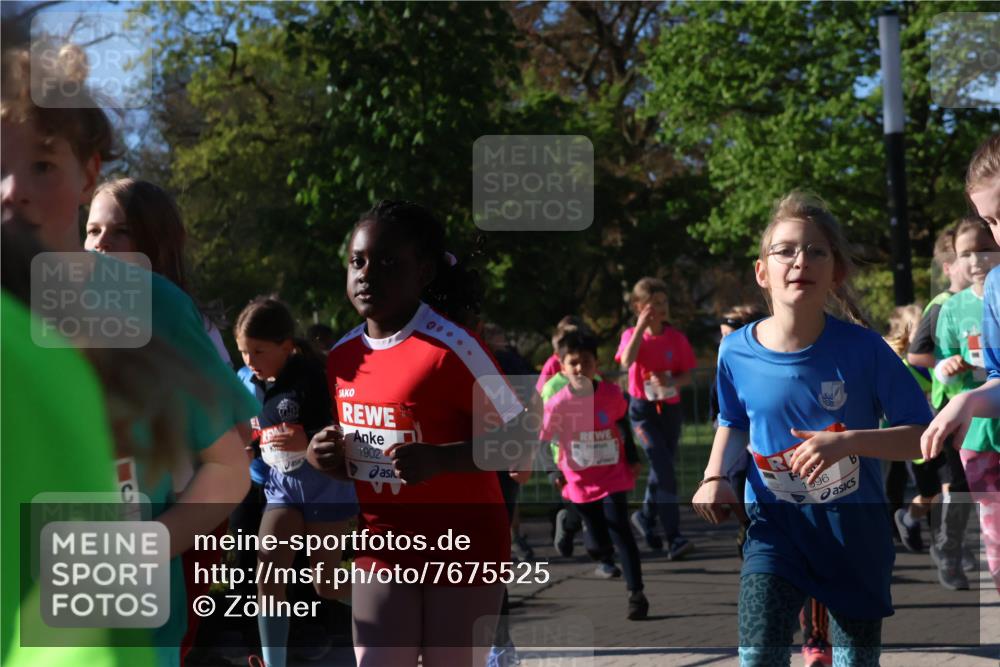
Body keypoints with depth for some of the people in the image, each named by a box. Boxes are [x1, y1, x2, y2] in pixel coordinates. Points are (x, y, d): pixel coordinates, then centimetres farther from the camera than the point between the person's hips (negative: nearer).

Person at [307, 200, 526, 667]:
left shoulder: (452, 348, -18)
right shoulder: (342, 357, 2)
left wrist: (439, 458, -30)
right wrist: (323, 456, -5)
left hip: (463, 547, -5)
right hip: (382, 546, 5)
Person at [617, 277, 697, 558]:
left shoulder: (677, 337, 2)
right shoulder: (631, 335, -3)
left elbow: (687, 376, 3)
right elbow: (626, 362, -24)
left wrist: (670, 381, -19)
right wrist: (641, 326, -23)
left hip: (670, 408, 4)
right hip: (643, 409, -4)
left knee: (664, 468, 12)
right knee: (664, 467, -17)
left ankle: (646, 516, 39)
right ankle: (674, 537, -18)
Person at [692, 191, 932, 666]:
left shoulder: (862, 348, -17)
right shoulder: (737, 352, -9)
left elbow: (926, 434, -14)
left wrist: (847, 442, -26)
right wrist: (715, 475, -4)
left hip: (855, 526, -1)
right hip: (775, 521, 1)